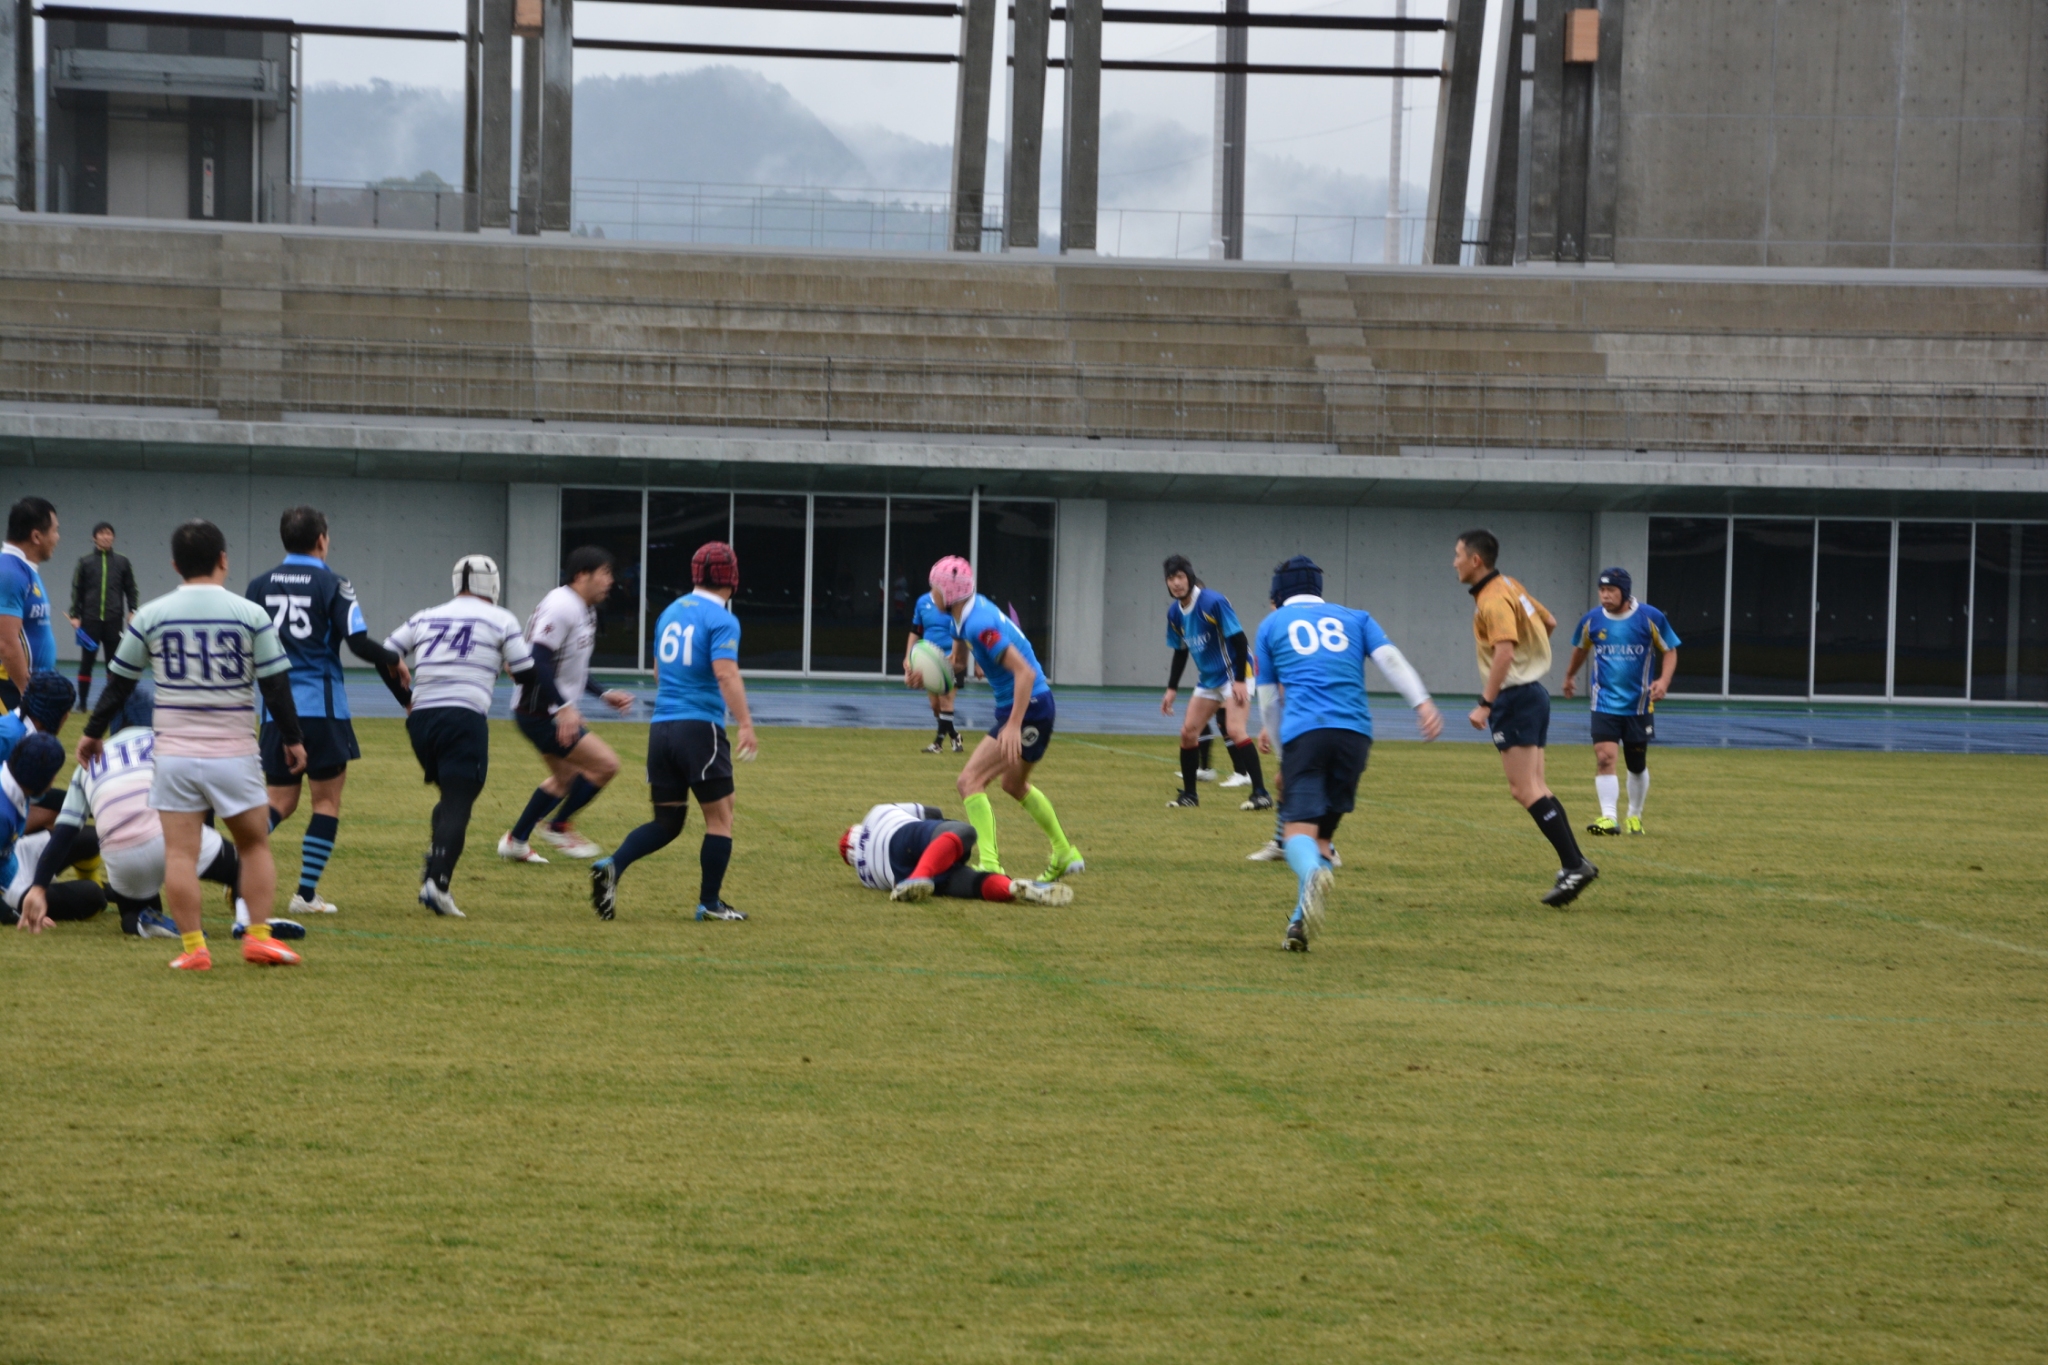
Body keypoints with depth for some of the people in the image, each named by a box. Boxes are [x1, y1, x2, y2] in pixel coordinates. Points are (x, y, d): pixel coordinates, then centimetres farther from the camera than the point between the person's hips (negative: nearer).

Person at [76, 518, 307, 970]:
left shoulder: (151, 616, 1)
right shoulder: (251, 615, -3)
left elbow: (118, 682, 7)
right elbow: (276, 685, -2)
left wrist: (94, 733, 21)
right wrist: (292, 740, 11)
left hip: (174, 755, 0)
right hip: (234, 754, 0)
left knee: (180, 852, 1)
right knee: (255, 844, 13)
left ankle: (192, 946, -2)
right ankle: (259, 936, 5)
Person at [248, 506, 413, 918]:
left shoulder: (260, 586, 6)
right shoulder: (331, 585, -6)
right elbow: (359, 644, -11)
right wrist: (394, 660, 7)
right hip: (322, 706, -4)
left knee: (280, 800, 11)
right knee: (327, 799, 7)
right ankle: (306, 893, 3)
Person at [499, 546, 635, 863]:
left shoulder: (583, 611, 13)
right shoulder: (561, 608, -20)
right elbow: (538, 661, -27)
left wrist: (603, 695, 19)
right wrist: (563, 707, -32)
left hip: (553, 714, 11)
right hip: (540, 714, -11)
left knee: (566, 779, 22)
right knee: (605, 764, -11)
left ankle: (516, 841, 29)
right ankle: (558, 826, 3)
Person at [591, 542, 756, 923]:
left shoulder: (670, 613, 14)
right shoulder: (721, 620, -8)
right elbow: (726, 674, -22)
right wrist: (746, 724, -26)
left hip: (661, 728, 7)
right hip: (701, 729, -7)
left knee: (666, 822, 12)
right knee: (720, 818, 5)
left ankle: (612, 867, -9)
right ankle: (710, 903, 6)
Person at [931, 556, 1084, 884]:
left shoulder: (980, 625, -25)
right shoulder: (971, 610, 4)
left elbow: (1025, 673, -29)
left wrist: (1014, 725, -32)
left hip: (1028, 708, -10)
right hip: (1035, 707, 10)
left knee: (970, 781, -14)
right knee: (1014, 784, 28)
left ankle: (988, 864, -21)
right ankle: (1065, 855, 36)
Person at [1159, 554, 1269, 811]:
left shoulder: (1213, 602, -20)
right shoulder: (1174, 612, 3)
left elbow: (1239, 640, -19)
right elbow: (1180, 652, 15)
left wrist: (1240, 681, -22)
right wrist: (1172, 690, 11)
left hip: (1234, 674, -8)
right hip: (1208, 680, 8)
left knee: (1234, 730, -21)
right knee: (1188, 732, 5)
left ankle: (1261, 794, -18)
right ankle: (1189, 794, 18)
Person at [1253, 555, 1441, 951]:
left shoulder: (1272, 625, 20)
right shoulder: (1354, 619, 23)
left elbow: (1268, 696, 25)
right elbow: (1391, 659, 6)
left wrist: (1275, 745, 36)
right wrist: (1422, 703, -5)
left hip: (1303, 731, -2)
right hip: (1355, 731, 2)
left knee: (1299, 827, -12)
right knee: (1323, 832, 13)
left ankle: (1312, 874, -46)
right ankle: (1301, 923, 3)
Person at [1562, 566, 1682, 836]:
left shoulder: (1651, 618, -8)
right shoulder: (1591, 620, -2)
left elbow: (1670, 651, 1)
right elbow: (1580, 649, 18)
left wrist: (1663, 680, -15)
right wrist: (1570, 675, 33)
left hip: (1639, 704, 0)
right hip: (1605, 702, 0)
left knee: (1637, 764, 11)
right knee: (1604, 757, -17)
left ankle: (1634, 815, 29)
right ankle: (1607, 817, -20)